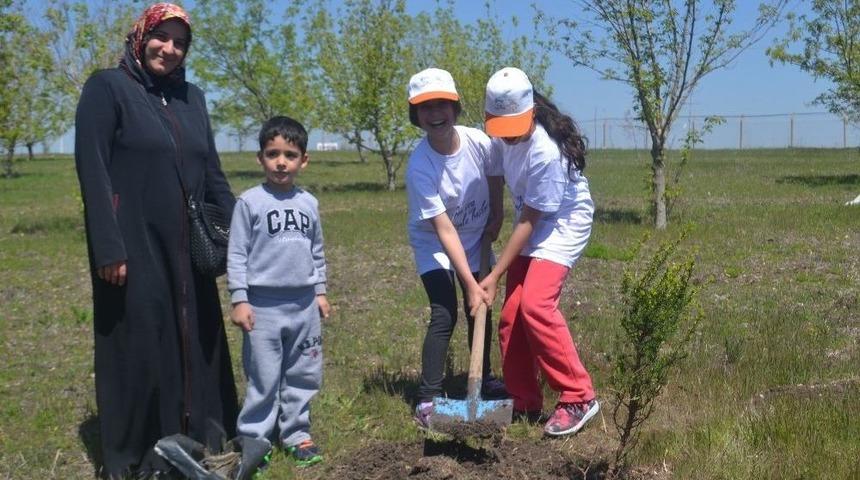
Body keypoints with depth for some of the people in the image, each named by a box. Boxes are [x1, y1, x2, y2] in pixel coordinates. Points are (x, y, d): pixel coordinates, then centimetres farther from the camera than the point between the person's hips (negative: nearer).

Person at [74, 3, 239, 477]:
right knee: (139, 342, 2)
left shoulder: (192, 97, 13)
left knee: (193, 338, 12)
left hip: (185, 247, 6)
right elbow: (92, 170, -12)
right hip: (133, 244, -6)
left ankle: (196, 435, 27)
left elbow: (212, 173, 15)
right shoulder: (107, 88, -5)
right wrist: (108, 247, -19)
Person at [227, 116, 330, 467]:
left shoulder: (308, 203, 7)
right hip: (263, 304, -4)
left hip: (304, 305, 5)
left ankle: (296, 434, 26)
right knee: (263, 379, 1)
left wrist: (320, 291, 15)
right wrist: (239, 299, -10)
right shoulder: (250, 202, -6)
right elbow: (236, 254, -6)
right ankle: (253, 440, 14)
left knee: (303, 376, 12)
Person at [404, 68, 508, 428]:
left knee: (480, 310, 10)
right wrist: (470, 284, -31)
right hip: (433, 243, -4)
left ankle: (485, 381, 31)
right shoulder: (419, 166, -30)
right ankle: (427, 399, -6)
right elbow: (443, 229, -31)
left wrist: (496, 213, 2)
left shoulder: (478, 142, -19)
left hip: (475, 238, 4)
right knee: (444, 315, -15)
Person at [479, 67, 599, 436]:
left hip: (563, 224, -8)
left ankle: (579, 398, -14)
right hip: (530, 224, 8)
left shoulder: (547, 151, -31)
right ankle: (524, 402, 15)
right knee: (510, 314, 2)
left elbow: (529, 221, -26)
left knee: (536, 303, -24)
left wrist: (495, 275, -22)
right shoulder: (502, 138, -9)